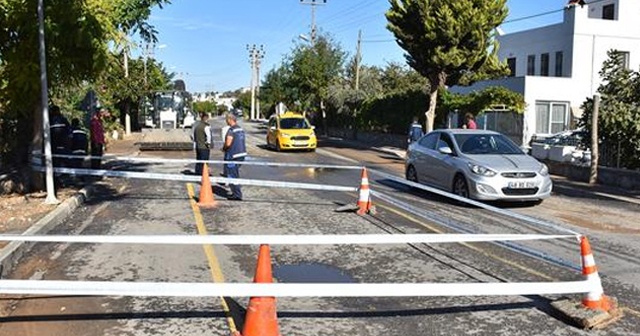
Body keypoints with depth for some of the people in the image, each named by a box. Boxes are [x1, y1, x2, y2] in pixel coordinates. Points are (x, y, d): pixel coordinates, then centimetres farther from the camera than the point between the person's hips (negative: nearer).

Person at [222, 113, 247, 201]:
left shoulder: (231, 130, -16)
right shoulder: (241, 129, 11)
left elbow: (228, 143, -23)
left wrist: (223, 148, -2)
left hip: (233, 156, -9)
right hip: (241, 154, 9)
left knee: (232, 176, -1)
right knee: (235, 175, 19)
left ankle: (237, 195, -1)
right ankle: (236, 193, 25)